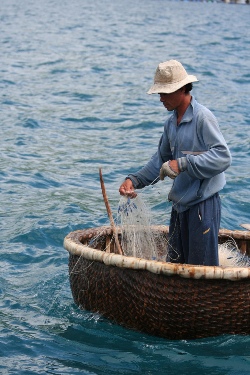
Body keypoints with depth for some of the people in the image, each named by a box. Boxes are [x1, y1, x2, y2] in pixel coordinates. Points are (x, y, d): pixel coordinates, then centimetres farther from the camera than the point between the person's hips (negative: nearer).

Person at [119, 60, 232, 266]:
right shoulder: (171, 123, 12)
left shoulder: (203, 117, -15)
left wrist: (183, 164, -27)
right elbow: (161, 160, 21)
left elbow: (223, 156, -23)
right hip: (180, 205, 9)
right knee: (175, 265, 14)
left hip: (203, 204, -9)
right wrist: (134, 180, 8)